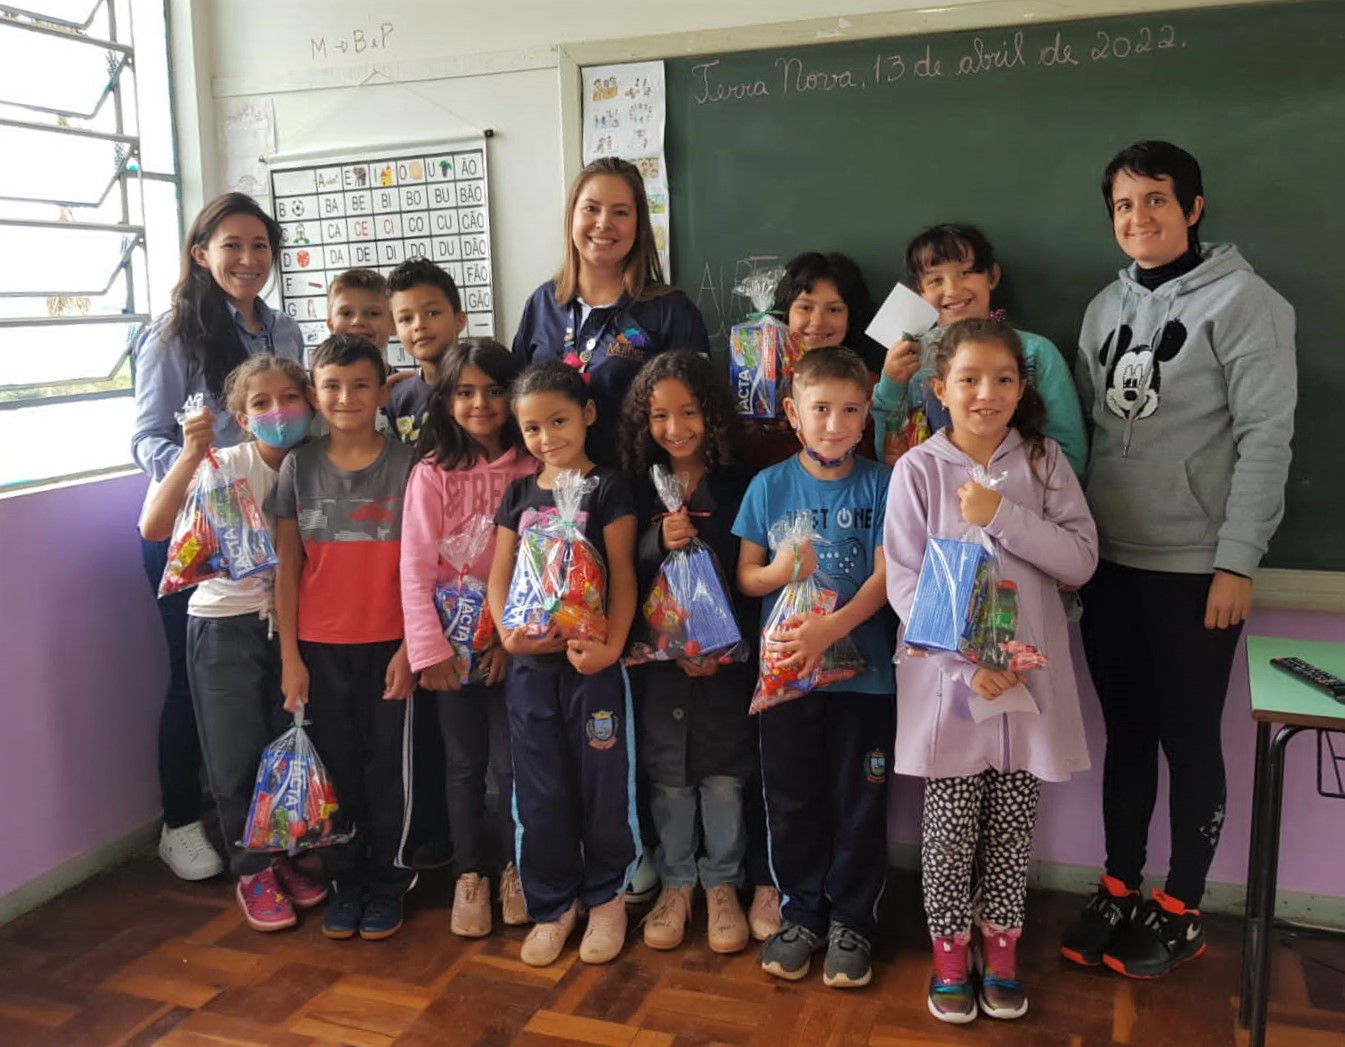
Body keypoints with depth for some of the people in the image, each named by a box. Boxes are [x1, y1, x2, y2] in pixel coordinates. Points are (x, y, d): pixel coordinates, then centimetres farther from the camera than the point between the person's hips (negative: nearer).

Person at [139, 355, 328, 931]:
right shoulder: (223, 465, -13)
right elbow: (153, 528, -24)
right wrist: (190, 456, -32)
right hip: (226, 624, -3)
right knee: (238, 755, 4)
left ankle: (284, 857, 31)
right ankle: (252, 871, 22)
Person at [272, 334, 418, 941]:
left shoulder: (407, 465, -4)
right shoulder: (299, 467, 1)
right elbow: (287, 568, 3)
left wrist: (410, 648, -8)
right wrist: (289, 656, -1)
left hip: (387, 645, -1)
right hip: (319, 646, 2)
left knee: (387, 765, 6)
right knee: (335, 765, 10)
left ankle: (386, 882, 25)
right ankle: (345, 880, 27)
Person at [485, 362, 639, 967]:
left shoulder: (607, 489, -4)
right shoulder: (519, 494, 10)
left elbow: (622, 575, -9)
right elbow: (499, 576, 8)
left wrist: (611, 646, -22)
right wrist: (507, 633, -11)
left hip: (591, 661, -4)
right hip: (530, 665, 4)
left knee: (603, 782, 6)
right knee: (539, 791, 11)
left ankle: (606, 896, 26)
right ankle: (553, 903, 27)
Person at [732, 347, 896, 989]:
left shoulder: (879, 486, -3)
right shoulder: (769, 486, 1)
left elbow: (885, 576, -9)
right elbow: (745, 576, 4)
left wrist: (829, 628, -23)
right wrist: (777, 572, -19)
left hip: (862, 668, -1)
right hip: (784, 669, 2)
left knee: (859, 802, 8)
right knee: (792, 798, 12)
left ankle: (851, 921, 26)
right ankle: (801, 915, 30)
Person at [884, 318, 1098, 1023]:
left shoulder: (1042, 461, 1)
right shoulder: (919, 470, -6)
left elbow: (1081, 560, -5)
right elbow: (903, 581, -9)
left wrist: (1002, 515, -18)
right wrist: (970, 659, -18)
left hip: (1030, 674, 2)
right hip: (947, 675, -2)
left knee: (1013, 824, 12)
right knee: (951, 826, 7)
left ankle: (1000, 951, 31)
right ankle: (949, 955, 26)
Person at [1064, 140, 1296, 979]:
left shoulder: (1242, 302, -6)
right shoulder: (1107, 307, 12)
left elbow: (1266, 438, -11)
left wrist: (1237, 563, -15)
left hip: (1194, 566, -5)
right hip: (1109, 560, 5)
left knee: (1189, 738, 6)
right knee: (1126, 733, 13)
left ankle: (1181, 911, 21)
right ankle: (1119, 892, 26)